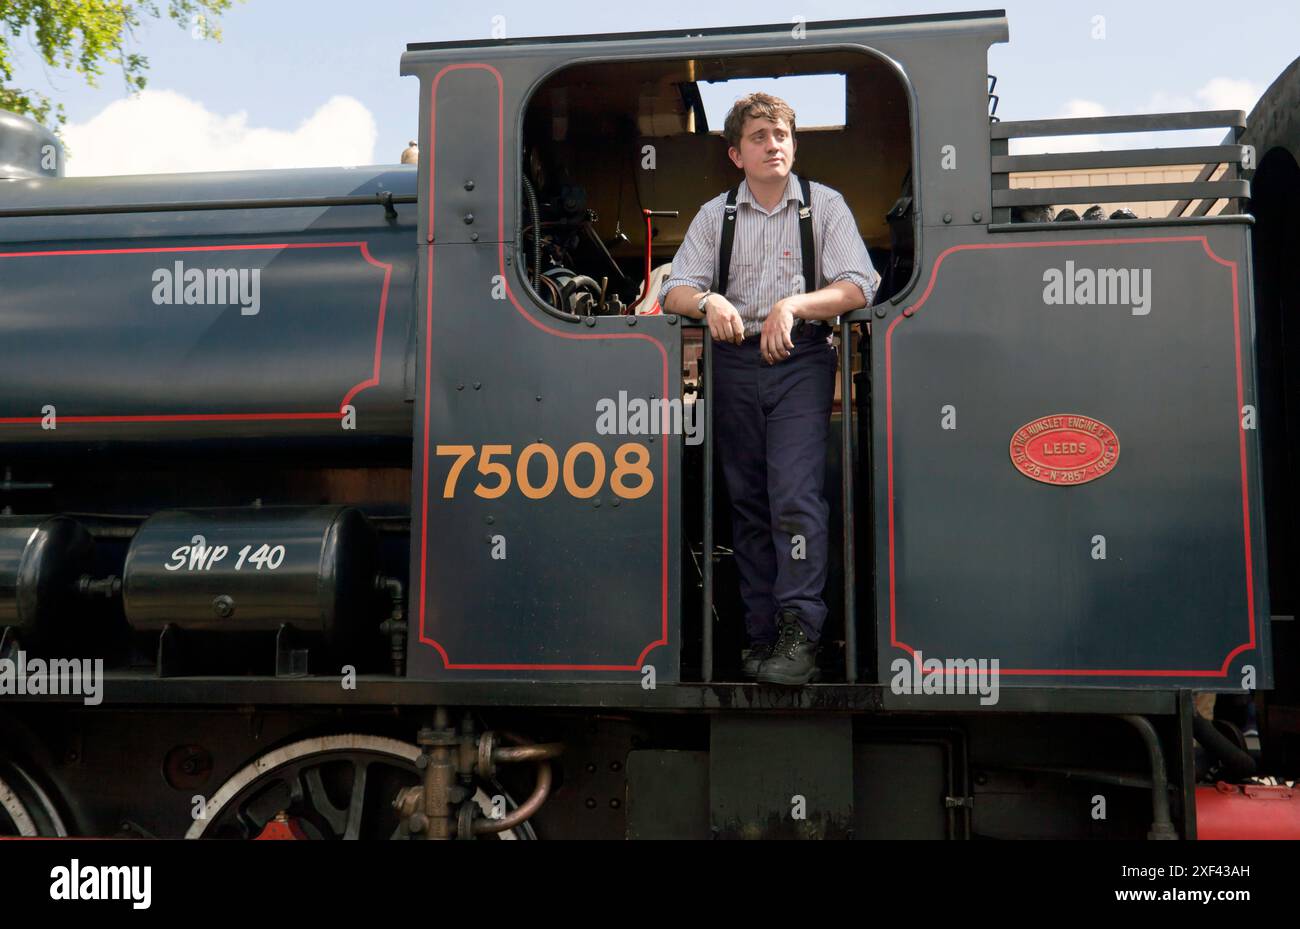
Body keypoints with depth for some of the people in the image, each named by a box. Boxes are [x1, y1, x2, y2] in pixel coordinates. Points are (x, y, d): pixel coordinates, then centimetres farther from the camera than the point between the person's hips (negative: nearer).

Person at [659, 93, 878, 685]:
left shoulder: (823, 204, 7)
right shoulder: (715, 214, 13)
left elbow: (859, 286, -4)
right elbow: (675, 291, 6)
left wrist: (792, 305, -19)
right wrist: (709, 301, -17)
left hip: (800, 360, -3)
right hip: (734, 364, 3)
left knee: (795, 494, -17)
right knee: (746, 501, 3)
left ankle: (799, 634, -16)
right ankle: (761, 635, 9)